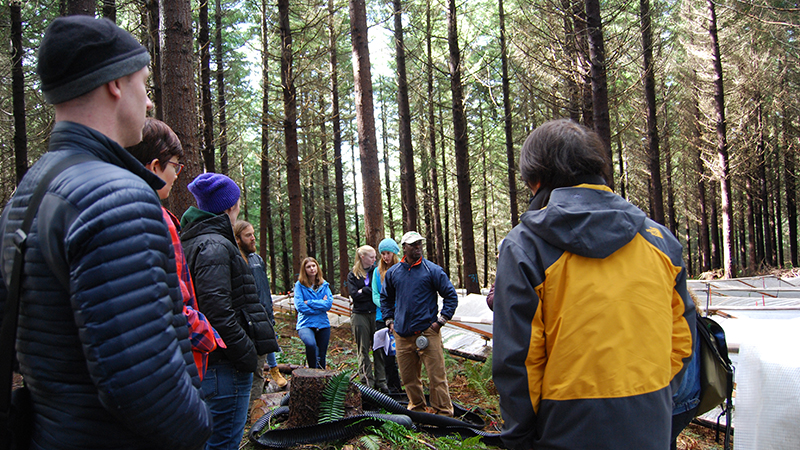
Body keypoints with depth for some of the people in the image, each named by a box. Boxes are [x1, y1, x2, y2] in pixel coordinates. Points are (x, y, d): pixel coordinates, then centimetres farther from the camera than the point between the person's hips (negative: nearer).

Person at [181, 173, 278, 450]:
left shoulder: (192, 243, 16)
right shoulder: (214, 246, -16)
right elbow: (217, 309, -26)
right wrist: (247, 354, -20)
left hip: (203, 362, 11)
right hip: (224, 365, -11)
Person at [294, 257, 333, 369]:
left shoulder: (324, 285, 10)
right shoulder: (299, 285, 0)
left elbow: (329, 304, -3)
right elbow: (300, 306, -10)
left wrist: (309, 302, -9)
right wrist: (320, 304, -5)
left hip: (323, 323, 4)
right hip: (306, 324, -4)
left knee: (321, 356, 7)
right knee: (311, 344, -32)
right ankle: (313, 372, -12)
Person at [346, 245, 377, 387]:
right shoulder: (353, 275, 7)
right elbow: (354, 294, -6)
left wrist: (364, 291, -7)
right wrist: (371, 291, -9)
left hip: (376, 313, 0)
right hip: (360, 315, 0)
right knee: (363, 349, 3)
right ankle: (367, 379, 8)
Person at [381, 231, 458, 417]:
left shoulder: (433, 270, -2)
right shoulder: (393, 272, 9)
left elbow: (451, 296, 2)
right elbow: (385, 297, 25)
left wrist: (441, 321, -4)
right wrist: (389, 321, 15)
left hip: (428, 332, -4)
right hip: (402, 334, 4)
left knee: (437, 375, -5)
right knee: (408, 377, 12)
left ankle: (444, 412, 5)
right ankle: (416, 407, 29)